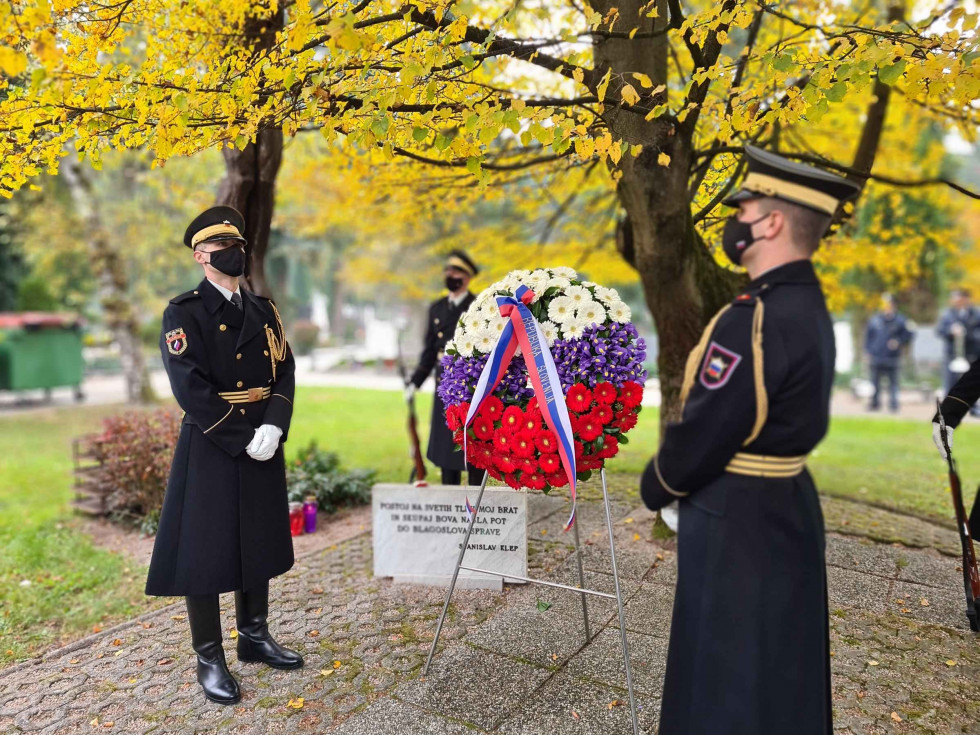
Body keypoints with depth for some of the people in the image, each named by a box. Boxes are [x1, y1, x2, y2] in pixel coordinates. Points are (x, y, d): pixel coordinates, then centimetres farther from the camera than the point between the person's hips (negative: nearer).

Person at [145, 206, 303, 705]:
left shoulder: (262, 310, 10)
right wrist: (242, 440, -17)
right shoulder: (183, 313, -6)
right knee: (205, 548, 3)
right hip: (210, 448, -5)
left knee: (259, 543, 14)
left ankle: (255, 637, 32)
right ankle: (209, 658, 19)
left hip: (263, 444, 6)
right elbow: (192, 391, -15)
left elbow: (285, 374, 4)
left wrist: (272, 429, -12)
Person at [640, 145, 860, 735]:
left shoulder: (755, 318, -26)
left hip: (736, 522, -9)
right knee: (779, 678, 25)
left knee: (727, 687, 9)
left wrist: (657, 486, -4)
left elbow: (703, 431, -24)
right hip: (787, 508, 9)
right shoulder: (811, 307, 5)